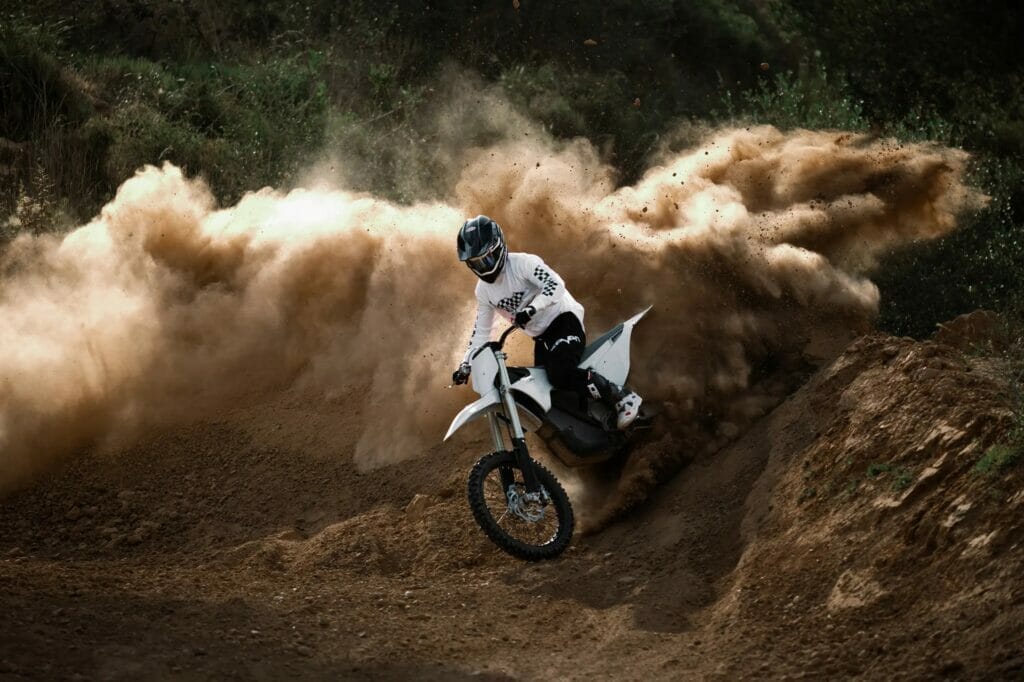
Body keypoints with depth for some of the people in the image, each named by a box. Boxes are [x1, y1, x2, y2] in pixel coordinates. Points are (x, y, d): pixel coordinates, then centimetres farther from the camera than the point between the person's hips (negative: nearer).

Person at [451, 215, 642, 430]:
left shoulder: (521, 263, -17)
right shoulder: (483, 291, 6)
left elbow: (555, 285, -29)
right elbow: (481, 331, 13)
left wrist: (531, 309, -42)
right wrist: (466, 364, 6)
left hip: (564, 318, -9)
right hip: (541, 336, 9)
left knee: (560, 375, -30)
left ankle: (623, 398, -24)